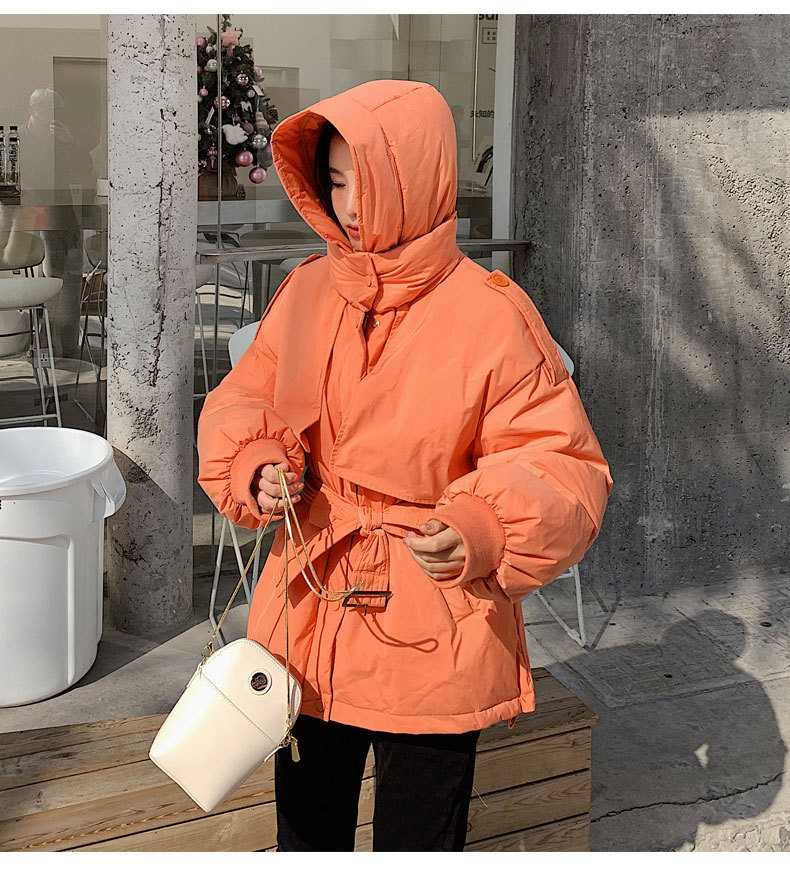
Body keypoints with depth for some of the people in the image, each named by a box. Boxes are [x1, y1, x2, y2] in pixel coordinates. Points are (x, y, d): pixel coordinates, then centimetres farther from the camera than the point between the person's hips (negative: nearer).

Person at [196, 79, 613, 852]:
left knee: (416, 844, 12)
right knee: (305, 832, 21)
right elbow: (242, 404, 13)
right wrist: (260, 468, -9)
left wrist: (484, 530, -30)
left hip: (434, 640, -4)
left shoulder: (491, 315, -15)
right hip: (308, 613, 5)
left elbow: (564, 466, -12)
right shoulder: (307, 292, 0)